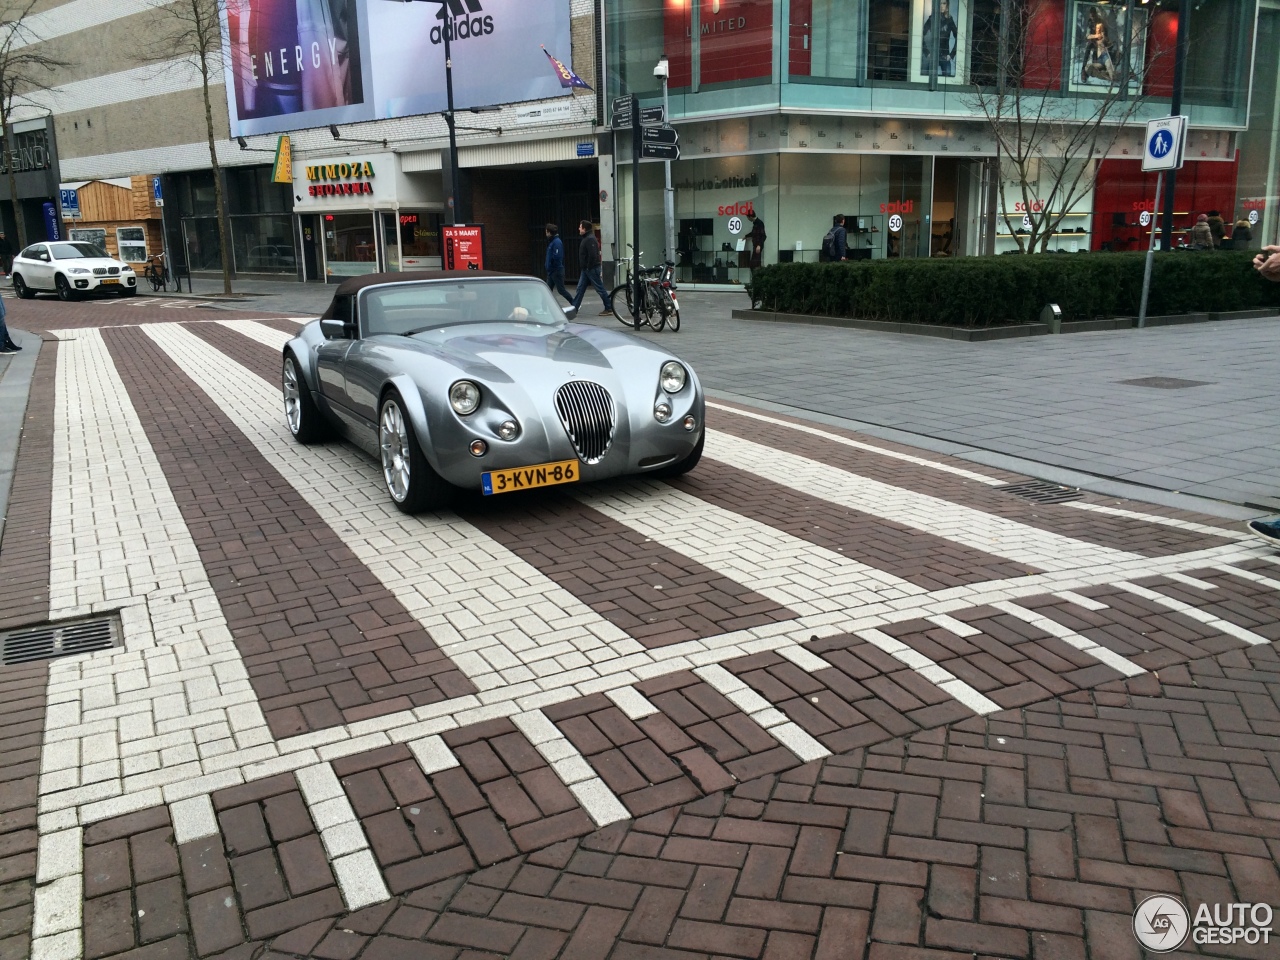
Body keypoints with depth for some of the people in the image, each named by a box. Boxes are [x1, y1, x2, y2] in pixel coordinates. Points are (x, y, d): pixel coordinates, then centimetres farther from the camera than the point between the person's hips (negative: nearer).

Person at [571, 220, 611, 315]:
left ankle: (609, 309, 3)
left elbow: (592, 255, -26)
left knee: (600, 289, -4)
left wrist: (589, 267, -20)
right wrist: (585, 268, 17)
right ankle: (573, 308, 11)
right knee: (580, 289, 9)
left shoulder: (590, 239, -18)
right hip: (585, 269, 10)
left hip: (591, 269, -10)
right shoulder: (586, 238, 15)